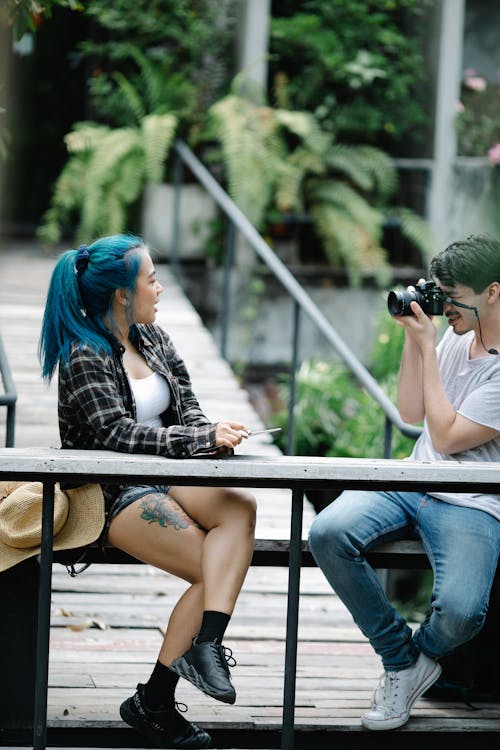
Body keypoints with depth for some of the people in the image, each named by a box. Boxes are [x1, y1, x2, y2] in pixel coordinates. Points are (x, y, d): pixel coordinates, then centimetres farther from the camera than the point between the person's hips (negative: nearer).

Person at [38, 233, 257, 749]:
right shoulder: (85, 357, -9)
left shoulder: (152, 339, 15)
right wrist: (205, 438, -24)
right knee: (212, 573, -20)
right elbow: (116, 434, -20)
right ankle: (152, 703, -10)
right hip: (114, 496, -7)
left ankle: (205, 643, -34)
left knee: (240, 508, -25)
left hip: (163, 478, 7)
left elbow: (186, 410, 14)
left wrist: (215, 433, -10)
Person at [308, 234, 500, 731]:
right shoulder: (455, 339, 13)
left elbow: (447, 436, -13)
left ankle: (421, 654, 10)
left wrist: (426, 346, -10)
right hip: (411, 485, 7)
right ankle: (401, 662, -6)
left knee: (459, 611, -32)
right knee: (327, 532, -23)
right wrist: (412, 339, 5)